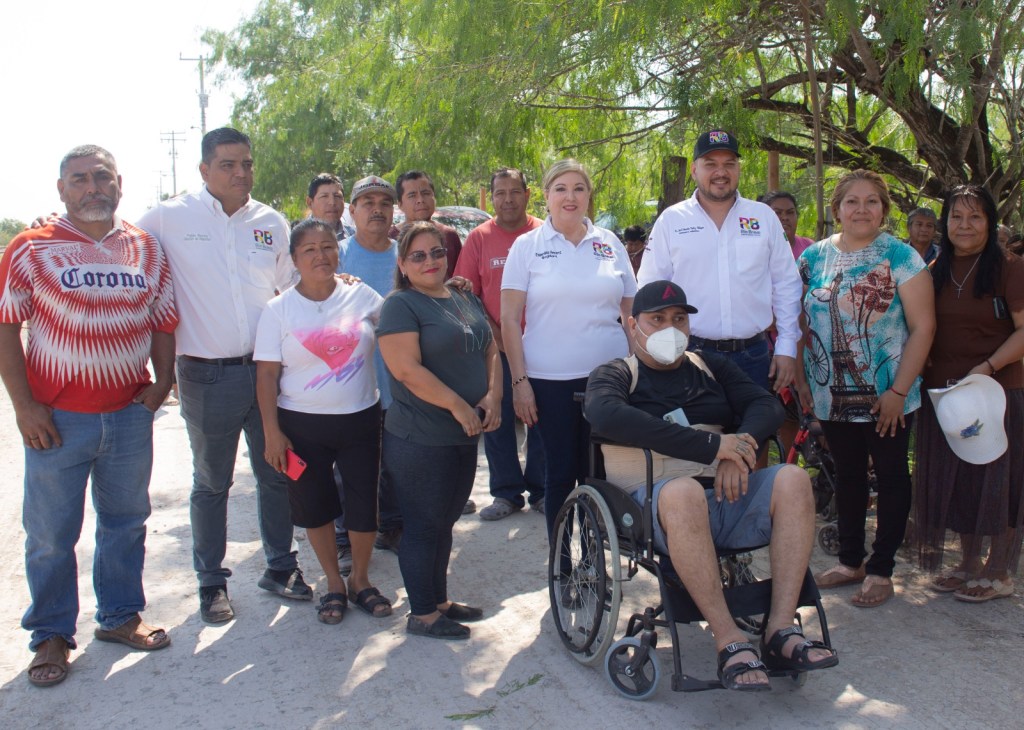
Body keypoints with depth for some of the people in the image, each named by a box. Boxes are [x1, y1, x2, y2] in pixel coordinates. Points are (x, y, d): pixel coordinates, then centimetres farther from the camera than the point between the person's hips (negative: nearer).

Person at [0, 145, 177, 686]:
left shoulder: (147, 250, 7)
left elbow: (164, 322, 12)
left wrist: (161, 383, -1)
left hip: (130, 416, 3)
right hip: (56, 419, -3)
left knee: (126, 521, 15)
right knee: (51, 534, 7)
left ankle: (120, 616, 32)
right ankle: (51, 634, 24)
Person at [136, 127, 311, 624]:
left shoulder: (271, 222, 6)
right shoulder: (169, 218, -5)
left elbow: (292, 290, 17)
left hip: (267, 369, 3)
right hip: (206, 375, -3)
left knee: (277, 473, 12)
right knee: (211, 483, 10)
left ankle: (280, 566, 29)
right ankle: (211, 582, 25)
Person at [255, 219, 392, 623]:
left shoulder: (362, 296, 1)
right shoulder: (279, 309, -3)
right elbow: (266, 373, -4)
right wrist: (272, 431, -9)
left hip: (360, 419, 1)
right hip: (303, 426, -1)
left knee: (365, 504, 5)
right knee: (315, 505, 9)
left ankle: (360, 580, 29)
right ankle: (334, 583, 30)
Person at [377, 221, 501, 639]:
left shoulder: (466, 301, 14)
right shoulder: (400, 305, -10)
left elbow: (490, 350, 15)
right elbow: (406, 368, -21)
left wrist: (494, 394, -4)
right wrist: (457, 405, -20)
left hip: (465, 435, 8)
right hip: (420, 441, -8)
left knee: (444, 523, 17)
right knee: (423, 526, 3)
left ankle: (439, 601, 30)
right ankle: (422, 614, 15)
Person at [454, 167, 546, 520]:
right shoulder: (479, 237, 1)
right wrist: (491, 332, -8)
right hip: (496, 347, 1)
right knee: (498, 422, 8)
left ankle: (540, 491, 25)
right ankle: (507, 493, 23)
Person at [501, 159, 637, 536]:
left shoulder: (610, 244, 9)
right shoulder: (527, 246, 2)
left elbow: (631, 313, 12)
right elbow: (509, 319, -2)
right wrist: (519, 380, -8)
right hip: (549, 380, -2)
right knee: (560, 472, 6)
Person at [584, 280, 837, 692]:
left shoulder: (710, 367, 25)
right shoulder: (615, 375, 9)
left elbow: (767, 405, 11)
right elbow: (605, 415, -15)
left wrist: (739, 447, -14)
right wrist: (713, 444, -19)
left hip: (727, 496, 5)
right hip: (659, 501, -4)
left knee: (793, 479, -22)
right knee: (683, 490, -37)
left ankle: (780, 631, -23)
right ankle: (730, 643, -29)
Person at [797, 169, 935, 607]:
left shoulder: (900, 257, -7)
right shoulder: (814, 257, 4)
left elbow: (923, 326, -10)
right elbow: (799, 322, 9)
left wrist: (898, 392, -16)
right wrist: (800, 379, 2)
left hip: (887, 398, -4)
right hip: (832, 397, 4)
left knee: (891, 477, 7)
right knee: (847, 476, 14)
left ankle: (881, 569, 19)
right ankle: (850, 560, 28)